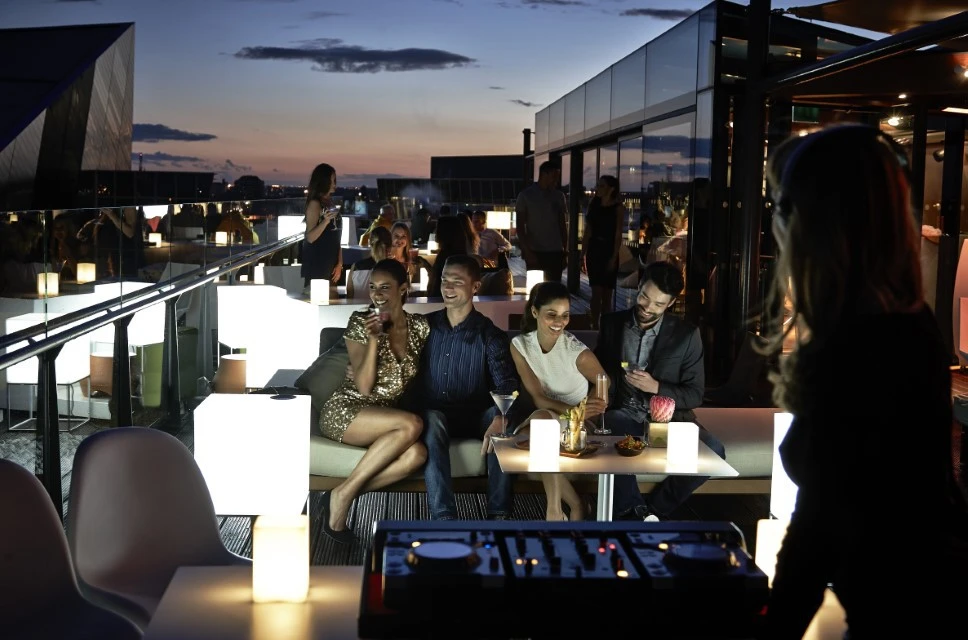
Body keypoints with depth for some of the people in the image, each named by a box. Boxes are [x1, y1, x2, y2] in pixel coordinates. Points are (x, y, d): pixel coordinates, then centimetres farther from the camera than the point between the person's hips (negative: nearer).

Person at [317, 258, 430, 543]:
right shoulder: (360, 322, -6)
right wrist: (373, 339, -22)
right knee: (412, 425, -33)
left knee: (417, 454, -29)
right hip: (345, 411, -4)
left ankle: (342, 495, -20)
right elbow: (363, 386, -13)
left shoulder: (420, 326, 5)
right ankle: (343, 494, -24)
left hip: (386, 416, 4)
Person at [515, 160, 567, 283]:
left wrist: (565, 250, 8)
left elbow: (562, 225, 13)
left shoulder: (559, 196, 9)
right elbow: (520, 227, -3)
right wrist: (527, 251, -11)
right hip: (534, 251, -3)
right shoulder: (526, 195, -1)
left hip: (555, 251, 3)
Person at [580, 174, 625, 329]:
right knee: (596, 291, -2)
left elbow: (618, 234, -7)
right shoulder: (593, 205, 7)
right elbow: (587, 232, 8)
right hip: (594, 250, 2)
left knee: (607, 293, 4)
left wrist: (614, 257, -13)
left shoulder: (618, 207, -3)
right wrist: (583, 255, 5)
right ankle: (595, 326, -2)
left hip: (609, 251, -2)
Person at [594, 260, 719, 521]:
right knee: (605, 435, -37)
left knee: (712, 452, -29)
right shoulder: (612, 323, 4)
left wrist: (656, 387, -19)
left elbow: (695, 395, -2)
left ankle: (654, 508, -10)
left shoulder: (686, 334, -3)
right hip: (625, 416, 0)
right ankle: (635, 512, -20)